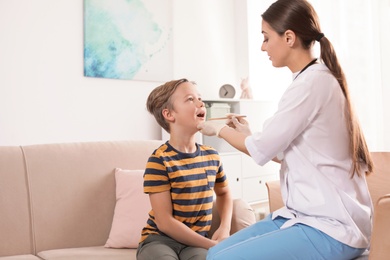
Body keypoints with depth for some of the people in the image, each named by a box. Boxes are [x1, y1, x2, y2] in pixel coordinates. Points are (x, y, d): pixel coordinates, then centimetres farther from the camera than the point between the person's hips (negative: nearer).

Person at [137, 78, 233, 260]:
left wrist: (225, 228, 5)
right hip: (160, 239, -3)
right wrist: (211, 245, -15)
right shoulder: (159, 160, -14)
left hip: (195, 241, 3)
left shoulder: (211, 156, 4)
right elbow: (165, 223, -16)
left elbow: (224, 193, 23)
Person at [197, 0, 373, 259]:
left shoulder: (312, 82, -18)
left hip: (332, 227, -9)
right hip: (309, 215, 9)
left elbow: (262, 150, -13)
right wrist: (248, 133, 18)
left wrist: (220, 129, 3)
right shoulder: (318, 79, 11)